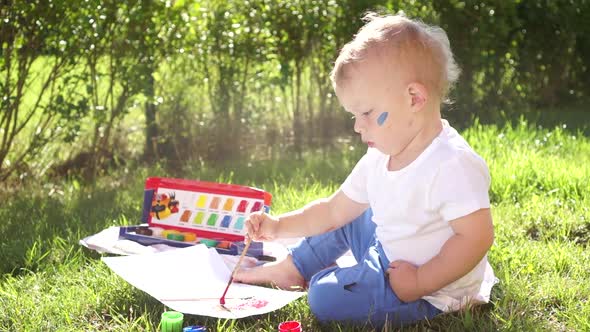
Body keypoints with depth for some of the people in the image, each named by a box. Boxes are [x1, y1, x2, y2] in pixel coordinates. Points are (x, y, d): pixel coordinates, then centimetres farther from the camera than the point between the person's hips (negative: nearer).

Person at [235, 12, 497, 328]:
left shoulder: (451, 165, -29)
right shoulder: (379, 159, 1)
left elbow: (477, 237, -32)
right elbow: (334, 209, 8)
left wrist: (419, 283, -30)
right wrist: (279, 226, -2)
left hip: (429, 292, -9)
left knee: (325, 297, -20)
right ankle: (292, 269, 33)